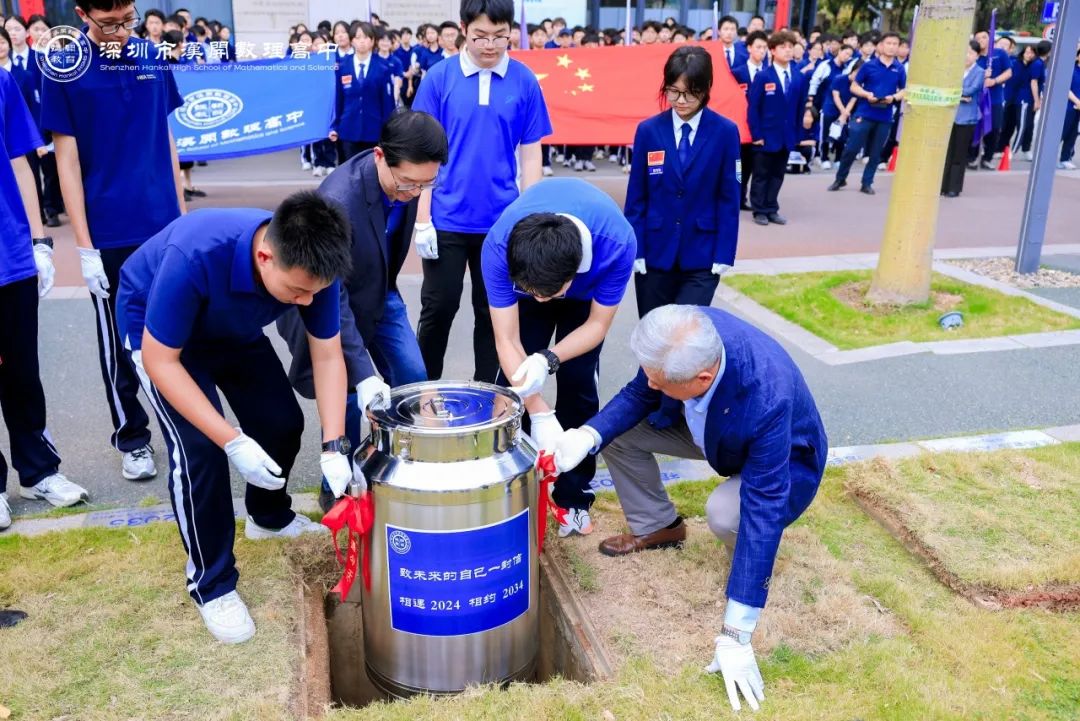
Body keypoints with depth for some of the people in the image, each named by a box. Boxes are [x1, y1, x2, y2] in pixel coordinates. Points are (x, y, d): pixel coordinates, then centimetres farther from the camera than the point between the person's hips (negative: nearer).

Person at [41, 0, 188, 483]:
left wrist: (182, 215, 10)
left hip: (165, 226, 3)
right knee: (119, 345, 10)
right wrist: (84, 247, -9)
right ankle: (132, 437, 25)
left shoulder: (152, 58, 3)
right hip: (110, 236, -3)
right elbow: (67, 160, -7)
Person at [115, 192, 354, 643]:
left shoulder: (310, 265, -29)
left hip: (234, 327, 5)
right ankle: (211, 583, 2)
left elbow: (327, 356, -18)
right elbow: (160, 360, -33)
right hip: (156, 327, -5)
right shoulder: (194, 256, -44)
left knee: (283, 423, 3)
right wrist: (233, 442, -38)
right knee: (199, 446, -18)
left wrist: (334, 447, -26)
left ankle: (270, 517, 35)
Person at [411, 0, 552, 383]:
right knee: (438, 310, 7)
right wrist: (422, 220, -5)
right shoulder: (439, 78, -4)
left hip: (501, 221, 1)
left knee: (492, 313, 12)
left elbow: (530, 155, 3)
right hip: (447, 219, -1)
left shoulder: (524, 81, -1)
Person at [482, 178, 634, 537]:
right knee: (512, 381, -6)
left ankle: (574, 498, 6)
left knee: (578, 383, -8)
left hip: (587, 290, 0)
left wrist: (548, 359, -44)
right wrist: (540, 414, -44)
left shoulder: (617, 243, -42)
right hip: (525, 273, 1)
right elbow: (506, 341, -35)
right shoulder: (499, 247, -41)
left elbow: (597, 324, -27)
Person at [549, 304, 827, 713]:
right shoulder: (685, 336, -30)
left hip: (784, 458, -5)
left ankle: (753, 558, 2)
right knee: (618, 431, -8)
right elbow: (639, 395, -11)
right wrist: (589, 435, -31)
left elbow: (763, 514, -41)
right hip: (707, 427, 6)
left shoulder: (767, 401, -44)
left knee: (724, 513, -34)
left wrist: (735, 636, -39)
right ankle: (658, 527, 15)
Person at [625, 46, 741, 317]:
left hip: (703, 257, -2)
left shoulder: (725, 132, -4)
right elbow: (636, 197, 1)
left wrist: (724, 254, -6)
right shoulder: (648, 131, -1)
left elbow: (729, 198, -2)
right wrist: (635, 250, -4)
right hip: (655, 253, 2)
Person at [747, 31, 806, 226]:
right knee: (761, 175, 5)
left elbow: (800, 107, 10)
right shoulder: (763, 76, -8)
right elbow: (752, 108, -9)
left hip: (787, 136, 4)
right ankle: (760, 210, 13)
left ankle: (772, 209, 19)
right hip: (766, 135, -4)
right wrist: (756, 134, -13)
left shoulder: (799, 78, 5)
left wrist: (797, 134, 5)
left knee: (778, 174, 11)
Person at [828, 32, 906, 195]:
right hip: (864, 114, -2)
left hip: (885, 117, 2)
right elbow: (854, 86, 1)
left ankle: (867, 183, 18)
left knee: (875, 153, 8)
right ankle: (840, 178, 14)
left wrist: (894, 97, -10)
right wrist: (866, 94, -16)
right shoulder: (869, 65, -3)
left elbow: (903, 91, 11)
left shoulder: (900, 69, 3)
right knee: (851, 148, -2)